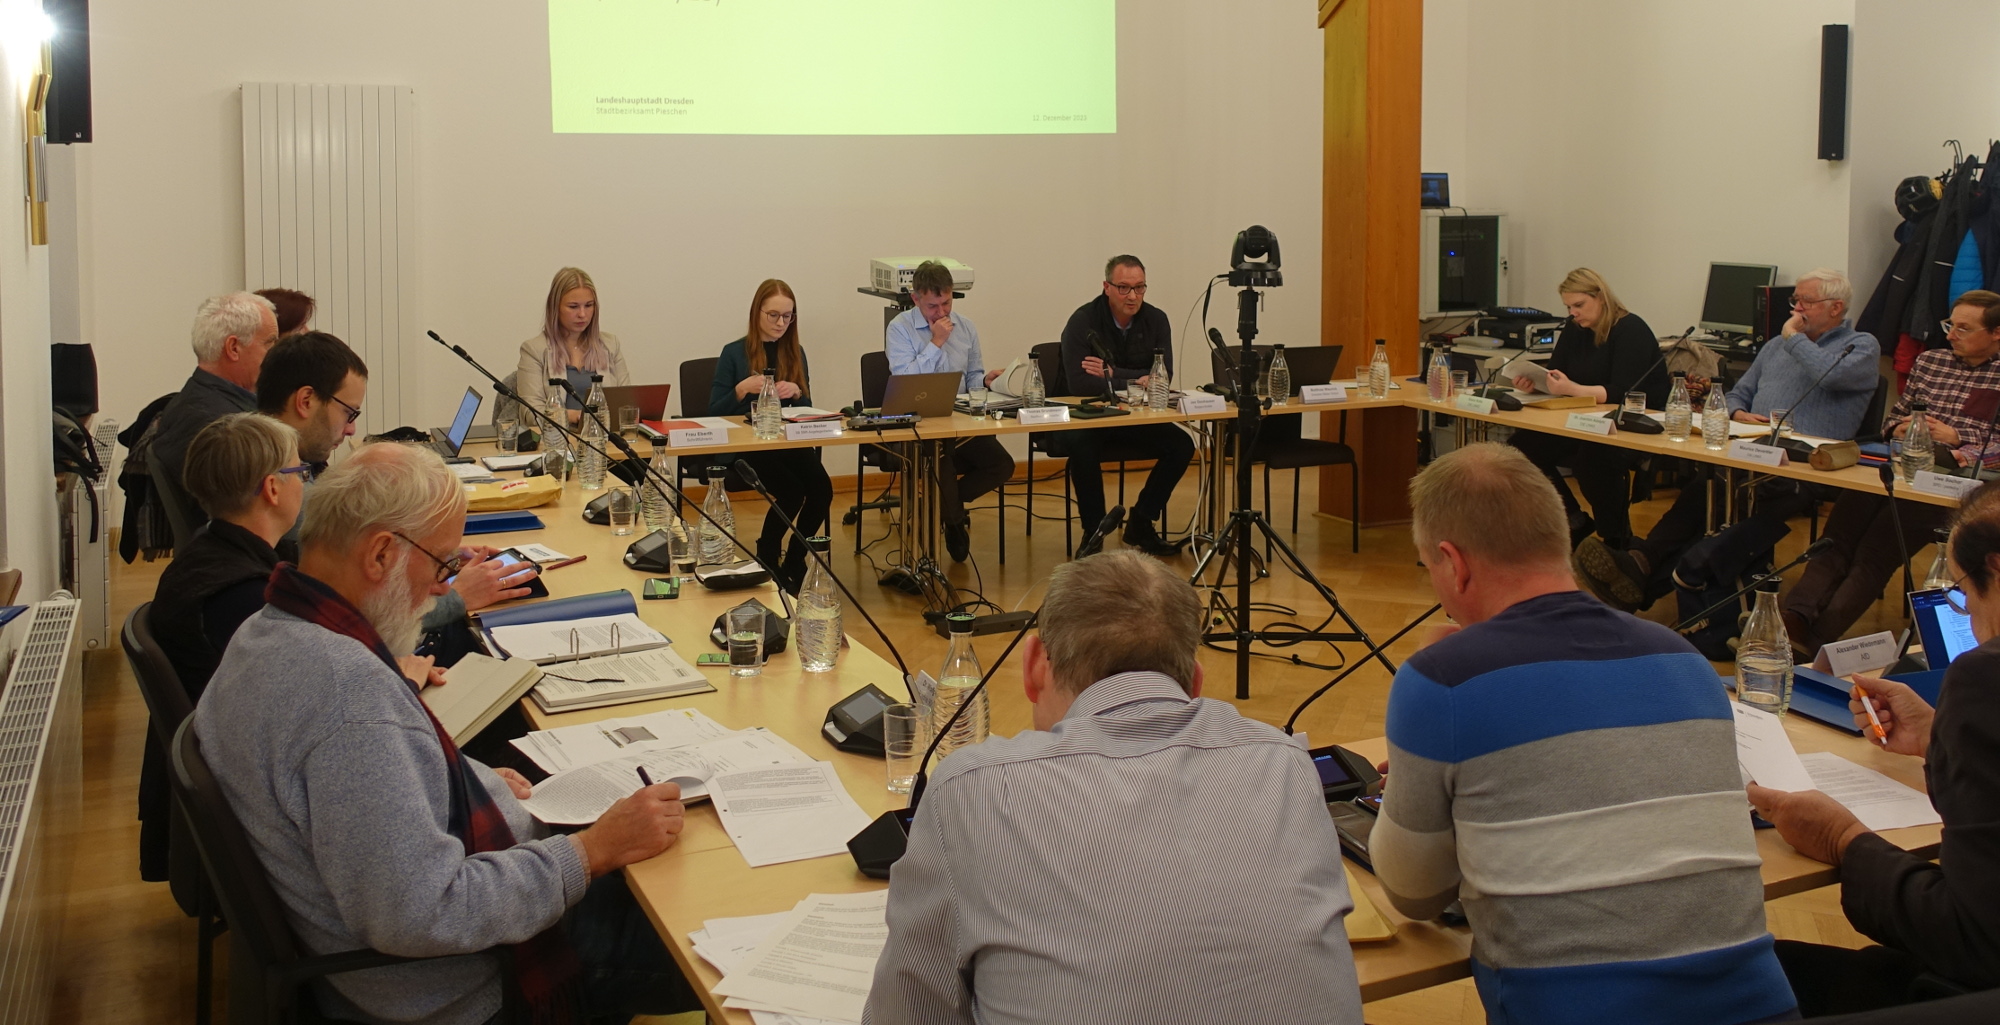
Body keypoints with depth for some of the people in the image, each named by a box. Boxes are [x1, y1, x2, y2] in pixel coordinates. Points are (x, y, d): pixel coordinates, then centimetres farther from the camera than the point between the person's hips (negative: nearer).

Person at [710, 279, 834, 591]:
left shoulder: (795, 353, 12)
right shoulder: (735, 353, 0)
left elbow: (807, 409, 15)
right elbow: (714, 412, -2)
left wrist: (796, 393, -7)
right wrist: (743, 389, -19)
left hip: (789, 442, 4)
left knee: (821, 487, -25)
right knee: (793, 490, -29)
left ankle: (793, 564, -4)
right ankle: (767, 562, -2)